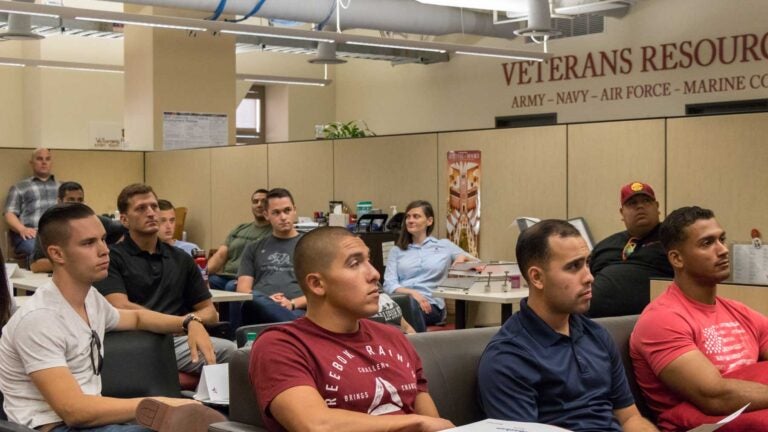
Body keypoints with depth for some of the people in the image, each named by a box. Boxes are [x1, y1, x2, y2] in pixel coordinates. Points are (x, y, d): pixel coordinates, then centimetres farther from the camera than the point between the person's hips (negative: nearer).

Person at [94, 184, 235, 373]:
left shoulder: (181, 259, 22)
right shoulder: (112, 258, 7)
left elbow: (210, 312, 21)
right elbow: (121, 307, -7)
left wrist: (190, 319, -2)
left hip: (176, 340, 4)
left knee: (229, 351, -27)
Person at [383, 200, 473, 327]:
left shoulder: (444, 245, 19)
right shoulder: (397, 250, 20)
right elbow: (389, 284, 6)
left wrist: (463, 257, -2)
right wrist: (412, 293, -15)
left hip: (430, 304, -1)